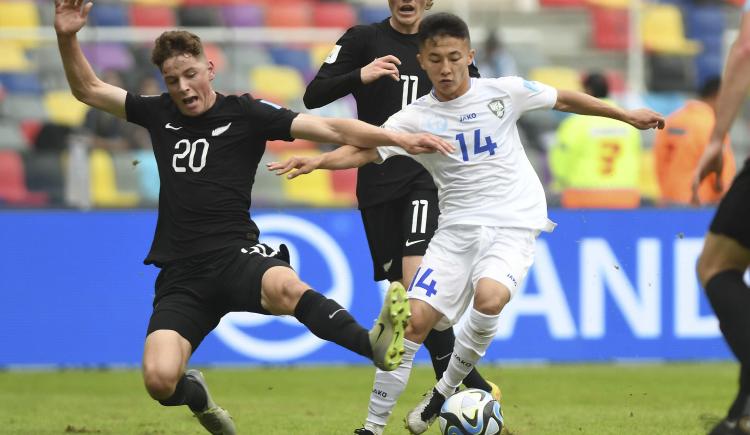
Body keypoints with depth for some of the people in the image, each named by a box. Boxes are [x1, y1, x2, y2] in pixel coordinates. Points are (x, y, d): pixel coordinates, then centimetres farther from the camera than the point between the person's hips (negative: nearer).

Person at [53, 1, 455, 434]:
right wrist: (67, 38, 8)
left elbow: (329, 128, -5)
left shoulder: (245, 113, 2)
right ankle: (197, 396, 17)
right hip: (180, 274, 3)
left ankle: (377, 345, -42)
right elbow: (88, 89, 24)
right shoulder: (159, 113, 13)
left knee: (284, 287, -41)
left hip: (236, 254, -3)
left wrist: (399, 138, -17)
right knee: (160, 379, -19)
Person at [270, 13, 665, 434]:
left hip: (513, 226, -2)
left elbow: (564, 99, 11)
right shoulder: (416, 118, -2)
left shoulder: (502, 92, -1)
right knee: (415, 318, -10)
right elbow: (363, 149, -12)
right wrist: (318, 161, -31)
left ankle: (445, 391, -8)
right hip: (458, 229, 2)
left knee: (488, 297, -31)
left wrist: (627, 115, 17)